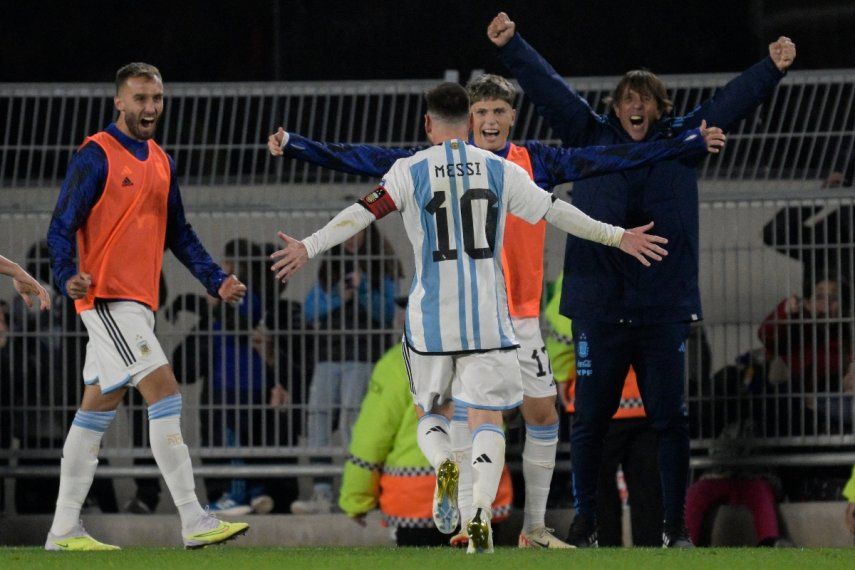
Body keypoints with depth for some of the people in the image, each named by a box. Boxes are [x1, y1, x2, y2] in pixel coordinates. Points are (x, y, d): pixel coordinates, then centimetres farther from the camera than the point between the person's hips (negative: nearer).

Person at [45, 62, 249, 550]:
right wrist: (68, 276, -26)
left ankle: (65, 529, 14)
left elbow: (178, 233, 23)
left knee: (99, 409, 10)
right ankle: (195, 522, -18)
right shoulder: (97, 156, -8)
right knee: (164, 391, -15)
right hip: (108, 297, -8)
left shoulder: (161, 162, 16)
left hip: (139, 303, 9)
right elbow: (62, 226, -10)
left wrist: (216, 280, 13)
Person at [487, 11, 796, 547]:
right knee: (590, 418, 4)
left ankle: (676, 522, 9)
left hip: (665, 307, 0)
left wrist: (772, 69, -10)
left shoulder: (682, 142, 10)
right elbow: (549, 88, 5)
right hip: (599, 307, 0)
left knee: (671, 418, 2)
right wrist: (512, 46, -4)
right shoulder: (591, 138, 9)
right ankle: (585, 519, 13)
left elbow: (730, 102, 3)